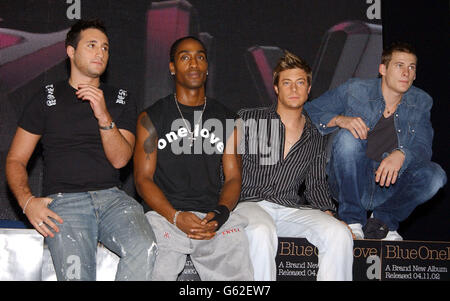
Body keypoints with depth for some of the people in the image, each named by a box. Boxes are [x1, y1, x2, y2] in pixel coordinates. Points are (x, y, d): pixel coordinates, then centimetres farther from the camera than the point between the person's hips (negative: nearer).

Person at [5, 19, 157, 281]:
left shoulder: (121, 100, 18)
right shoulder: (47, 100, 13)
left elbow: (120, 159, 5)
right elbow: (16, 160, 12)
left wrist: (104, 116, -11)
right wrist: (27, 200, -7)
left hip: (112, 197, 2)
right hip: (63, 200, -2)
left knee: (145, 249, -30)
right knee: (75, 271, -31)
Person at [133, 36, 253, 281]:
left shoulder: (226, 119, 18)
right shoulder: (151, 118, 11)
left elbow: (233, 177, 13)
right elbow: (143, 178, 4)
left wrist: (220, 214, -9)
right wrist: (176, 217, -13)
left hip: (214, 216, 2)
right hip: (165, 213, -1)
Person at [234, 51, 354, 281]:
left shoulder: (315, 139, 19)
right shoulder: (248, 120, 9)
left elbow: (316, 185, 22)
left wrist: (328, 211, 3)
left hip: (291, 209, 3)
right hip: (249, 204, -3)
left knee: (339, 234, -26)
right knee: (262, 231, -40)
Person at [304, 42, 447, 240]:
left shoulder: (421, 103, 4)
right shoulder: (354, 90, -4)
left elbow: (423, 148, -5)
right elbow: (308, 112, -4)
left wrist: (401, 154, -28)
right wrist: (339, 119, -23)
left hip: (389, 187, 2)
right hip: (349, 185, -2)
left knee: (435, 176, -24)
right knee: (348, 137, -29)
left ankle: (383, 221, 0)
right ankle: (352, 220, -16)